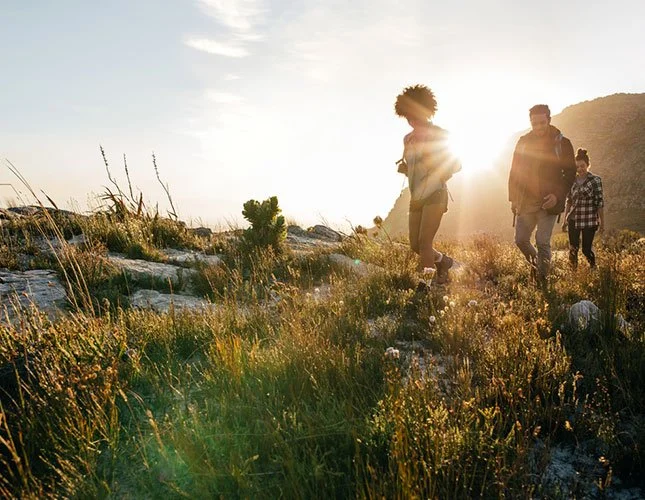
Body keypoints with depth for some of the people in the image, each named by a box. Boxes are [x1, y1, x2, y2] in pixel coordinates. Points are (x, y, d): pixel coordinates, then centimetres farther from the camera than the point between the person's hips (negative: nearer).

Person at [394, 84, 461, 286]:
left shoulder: (439, 135, -4)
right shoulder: (408, 138, 12)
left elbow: (456, 165, 1)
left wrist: (438, 176, -15)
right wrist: (404, 168, 0)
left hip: (435, 195, -6)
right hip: (416, 197, 6)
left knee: (425, 242, -15)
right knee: (415, 245, 7)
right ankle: (443, 261, 33)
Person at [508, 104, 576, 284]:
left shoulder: (562, 143, -1)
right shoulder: (523, 142, 6)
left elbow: (570, 173, 1)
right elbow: (514, 171, 10)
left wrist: (558, 195, -14)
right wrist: (513, 198, 4)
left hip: (548, 202, -3)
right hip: (525, 202, 3)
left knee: (542, 242, -6)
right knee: (521, 240, 6)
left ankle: (542, 280, 6)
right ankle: (535, 263, 34)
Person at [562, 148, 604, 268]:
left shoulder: (595, 180, -6)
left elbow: (599, 202, -6)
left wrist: (601, 221, -6)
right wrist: (565, 220, 11)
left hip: (589, 221, -3)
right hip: (573, 220, 3)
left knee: (586, 249, 1)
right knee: (573, 249, 2)